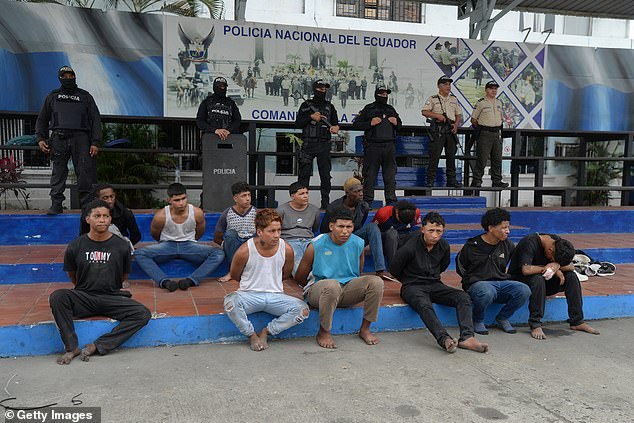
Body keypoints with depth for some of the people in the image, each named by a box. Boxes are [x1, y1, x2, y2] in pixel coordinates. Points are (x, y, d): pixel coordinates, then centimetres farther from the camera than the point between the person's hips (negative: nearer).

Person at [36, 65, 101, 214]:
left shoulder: (85, 96, 18)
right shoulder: (53, 96, 22)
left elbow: (96, 119, 11)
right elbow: (42, 119, 24)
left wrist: (95, 142, 0)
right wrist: (40, 138, 8)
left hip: (80, 138, -1)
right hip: (59, 138, 1)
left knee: (84, 172, -10)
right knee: (58, 172, -4)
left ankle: (86, 204, -8)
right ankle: (56, 205, -4)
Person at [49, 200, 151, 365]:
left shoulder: (121, 246, -1)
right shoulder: (75, 246, 1)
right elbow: (72, 275, 17)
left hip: (112, 298, 0)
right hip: (83, 297, 0)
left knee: (143, 314, -25)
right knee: (57, 297, -30)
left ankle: (97, 346, -18)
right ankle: (72, 347, -17)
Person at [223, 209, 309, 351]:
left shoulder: (286, 250, -6)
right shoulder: (245, 251, -13)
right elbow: (234, 276, 6)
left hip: (275, 295, 3)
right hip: (249, 295, -2)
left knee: (303, 309, -23)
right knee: (230, 302, -35)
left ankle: (266, 332, -6)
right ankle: (252, 335, -9)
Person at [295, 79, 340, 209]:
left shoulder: (329, 106, 15)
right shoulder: (306, 105, 7)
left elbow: (335, 123, 19)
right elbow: (298, 123, 2)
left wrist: (335, 128, -4)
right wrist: (311, 117, -10)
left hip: (324, 145, 3)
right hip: (308, 144, -2)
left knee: (325, 174, 3)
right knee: (304, 174, -1)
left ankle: (325, 202, 9)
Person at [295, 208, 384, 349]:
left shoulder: (358, 244, 1)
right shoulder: (316, 245, -10)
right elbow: (299, 278, -1)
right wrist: (312, 289, 8)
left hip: (348, 289, 4)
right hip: (318, 289, -4)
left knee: (376, 281, -19)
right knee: (332, 285, -40)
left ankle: (365, 328, -5)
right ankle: (323, 332, -19)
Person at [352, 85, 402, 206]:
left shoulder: (391, 109, 19)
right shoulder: (368, 109, 4)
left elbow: (400, 124, 30)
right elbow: (355, 124, 0)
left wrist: (396, 123, 7)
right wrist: (370, 123, -11)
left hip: (389, 146, 4)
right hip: (373, 146, -4)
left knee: (390, 175, 6)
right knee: (370, 175, -2)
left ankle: (391, 200, 12)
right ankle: (367, 201, 4)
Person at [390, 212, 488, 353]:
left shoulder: (444, 246, 2)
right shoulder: (410, 248, -15)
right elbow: (394, 270, 0)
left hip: (434, 284, 5)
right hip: (413, 287, -5)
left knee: (463, 297, -19)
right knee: (424, 305, -39)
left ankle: (467, 337, -34)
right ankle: (444, 339, -52)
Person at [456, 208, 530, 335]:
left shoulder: (508, 245, 8)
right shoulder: (471, 246, -4)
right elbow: (460, 268, 8)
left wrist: (507, 277, 12)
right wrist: (472, 280, 3)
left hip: (501, 282, 5)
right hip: (477, 284, -5)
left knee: (524, 291, -24)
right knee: (487, 293, -41)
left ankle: (502, 317, 3)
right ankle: (478, 321, -7)